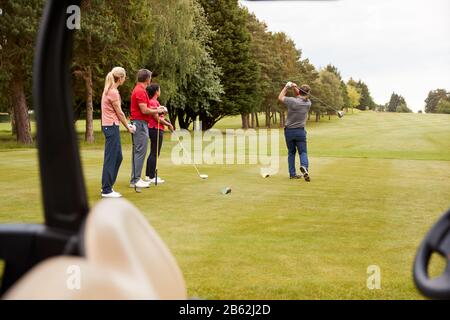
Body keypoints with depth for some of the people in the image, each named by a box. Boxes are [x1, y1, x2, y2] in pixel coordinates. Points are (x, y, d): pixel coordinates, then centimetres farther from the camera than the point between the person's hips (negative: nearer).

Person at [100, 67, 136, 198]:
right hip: (111, 127, -10)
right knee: (111, 158, -4)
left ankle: (107, 186, 22)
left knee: (118, 157, 15)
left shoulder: (109, 90, 13)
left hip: (110, 126, 10)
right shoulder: (113, 92, -17)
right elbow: (119, 113, -10)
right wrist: (128, 127, 2)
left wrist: (127, 124, 15)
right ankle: (106, 190, 1)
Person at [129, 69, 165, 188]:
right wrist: (157, 111, -7)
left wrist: (155, 108, 16)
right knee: (140, 151, -8)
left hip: (138, 123, 11)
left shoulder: (138, 89, 16)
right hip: (140, 123, -11)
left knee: (137, 151, 11)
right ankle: (136, 180, -7)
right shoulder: (141, 91, -16)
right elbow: (144, 110, -21)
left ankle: (135, 179, 14)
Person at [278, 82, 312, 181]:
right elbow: (301, 97, 15)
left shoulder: (292, 101, -16)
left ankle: (292, 173, 12)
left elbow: (280, 97, 1)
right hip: (300, 131, 0)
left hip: (289, 131, 0)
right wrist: (295, 87, 3)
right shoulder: (308, 103, -5)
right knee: (303, 152, 4)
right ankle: (304, 166, -26)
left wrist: (286, 87, 8)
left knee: (291, 152, 12)